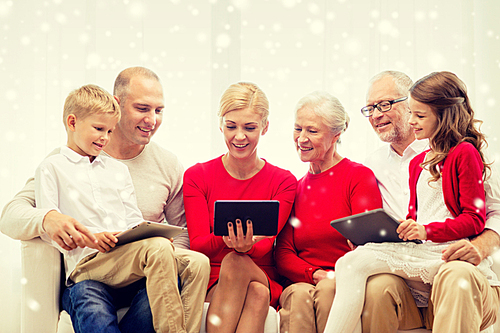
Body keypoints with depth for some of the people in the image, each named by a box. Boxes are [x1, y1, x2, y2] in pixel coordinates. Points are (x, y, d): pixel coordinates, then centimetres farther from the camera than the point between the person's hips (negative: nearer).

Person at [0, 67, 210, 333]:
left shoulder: (168, 164, 11)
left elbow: (184, 231, 16)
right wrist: (46, 219, -29)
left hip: (143, 276, 4)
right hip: (86, 275, -3)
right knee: (91, 306, -40)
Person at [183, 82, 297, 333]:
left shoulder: (283, 182, 6)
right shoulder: (196, 176, 6)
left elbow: (264, 247, -6)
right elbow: (197, 246, -6)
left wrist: (246, 246, -32)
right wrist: (225, 238, -30)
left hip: (264, 281, 0)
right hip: (210, 286, 0)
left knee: (235, 262, -37)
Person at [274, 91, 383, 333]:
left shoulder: (360, 176, 4)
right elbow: (283, 253, 8)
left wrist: (333, 278, -21)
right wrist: (315, 275, -12)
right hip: (300, 283, 3)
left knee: (329, 290, -35)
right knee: (300, 295, -31)